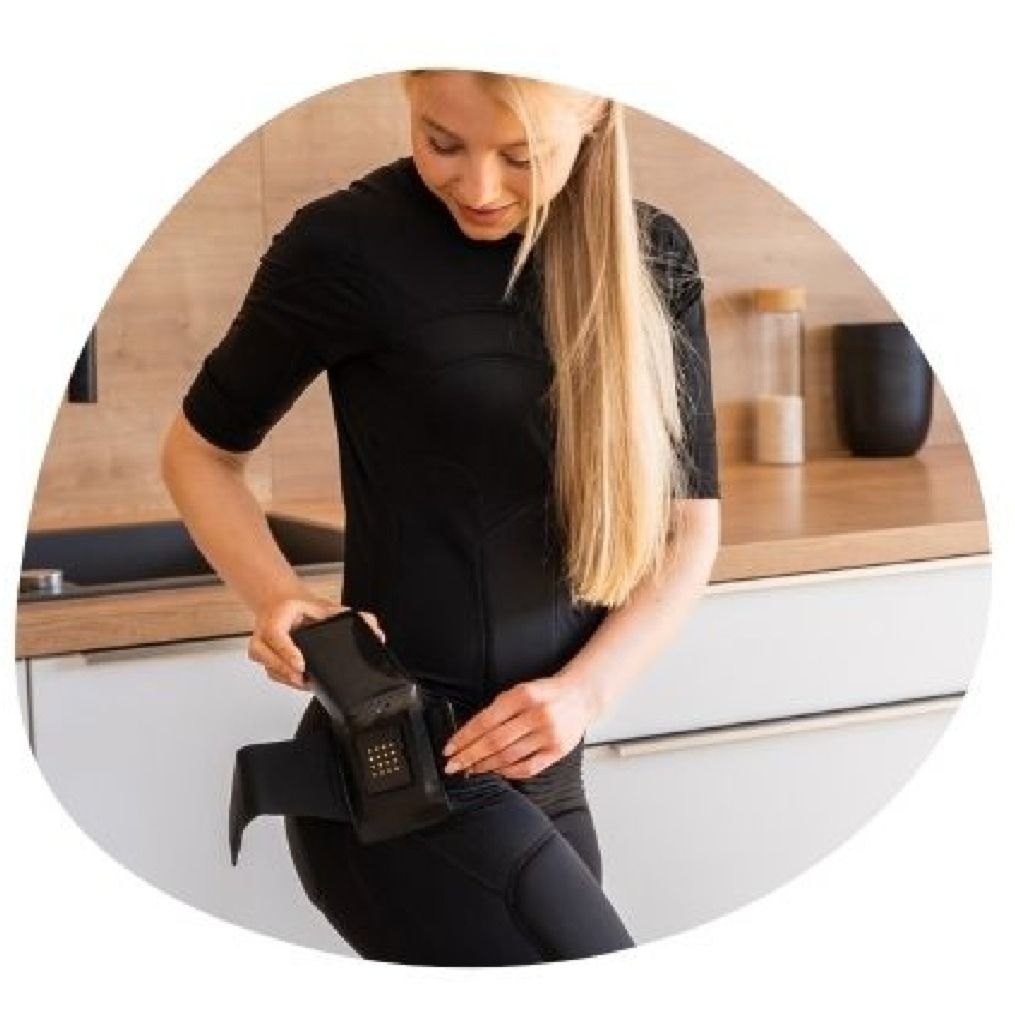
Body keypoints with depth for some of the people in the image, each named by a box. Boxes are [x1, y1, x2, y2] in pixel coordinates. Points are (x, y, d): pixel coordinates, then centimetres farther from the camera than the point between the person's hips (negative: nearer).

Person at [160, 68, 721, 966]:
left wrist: (584, 691, -11)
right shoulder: (350, 245, -10)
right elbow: (200, 451, 4)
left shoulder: (654, 258, 4)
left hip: (541, 769, 6)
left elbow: (689, 528, 5)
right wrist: (278, 599, -14)